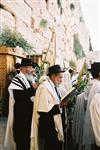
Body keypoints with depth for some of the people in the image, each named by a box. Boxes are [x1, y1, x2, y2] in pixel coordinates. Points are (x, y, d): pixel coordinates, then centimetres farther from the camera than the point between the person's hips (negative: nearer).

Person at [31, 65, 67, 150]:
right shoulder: (44, 87, -18)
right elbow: (42, 109, -23)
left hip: (54, 124, 9)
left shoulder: (53, 87, 10)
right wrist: (59, 106, -22)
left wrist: (61, 104, 3)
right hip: (47, 126, -9)